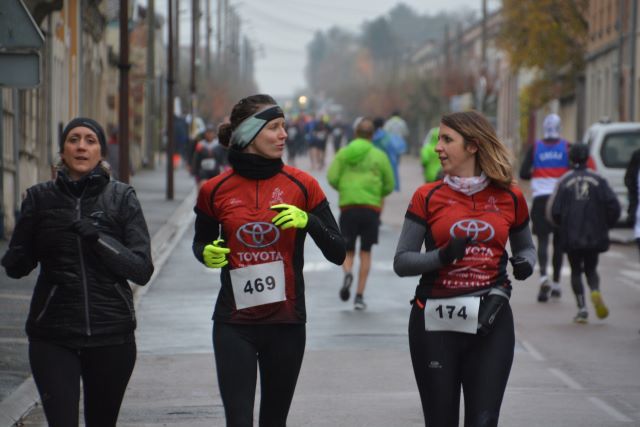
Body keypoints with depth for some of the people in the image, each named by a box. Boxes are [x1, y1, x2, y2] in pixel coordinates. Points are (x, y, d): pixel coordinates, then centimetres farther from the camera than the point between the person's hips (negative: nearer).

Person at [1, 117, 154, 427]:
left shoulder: (122, 198, 2)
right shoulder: (41, 198, 5)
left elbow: (142, 270, -5)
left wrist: (97, 238, -18)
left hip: (111, 334, 0)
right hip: (53, 335, 0)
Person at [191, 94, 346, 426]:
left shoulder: (302, 184, 0)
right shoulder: (215, 190, 1)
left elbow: (338, 253, 1)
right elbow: (201, 242, 19)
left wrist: (308, 221, -17)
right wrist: (207, 254, -5)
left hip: (286, 323, 1)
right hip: (235, 324, -1)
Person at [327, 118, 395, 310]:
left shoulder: (343, 152, 5)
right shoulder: (379, 156, 3)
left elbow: (332, 178, -4)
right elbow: (389, 186, 5)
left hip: (348, 206, 0)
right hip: (371, 207, 0)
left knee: (348, 250, 11)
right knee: (365, 252, 9)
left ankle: (347, 273, -22)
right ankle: (360, 295, 5)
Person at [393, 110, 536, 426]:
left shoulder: (509, 197, 4)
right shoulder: (428, 197, 1)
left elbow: (525, 248, 21)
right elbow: (401, 262, 0)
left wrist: (525, 263, -2)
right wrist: (442, 256, -18)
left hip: (490, 321, 0)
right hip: (435, 322, 0)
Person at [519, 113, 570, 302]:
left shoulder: (535, 148, 2)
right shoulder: (567, 147, -1)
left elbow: (523, 174, -2)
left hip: (540, 199, 0)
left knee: (542, 240, -3)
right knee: (558, 241, 13)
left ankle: (543, 275, -28)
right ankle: (556, 283, 20)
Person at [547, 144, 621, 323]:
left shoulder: (564, 181, -2)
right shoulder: (598, 180, 0)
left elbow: (554, 211, -6)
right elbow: (613, 206, -7)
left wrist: (562, 225, 14)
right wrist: (606, 226, 8)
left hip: (571, 235, -1)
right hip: (594, 235, 1)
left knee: (576, 271, 11)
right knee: (591, 268, 16)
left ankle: (582, 308, 0)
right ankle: (596, 292, -15)